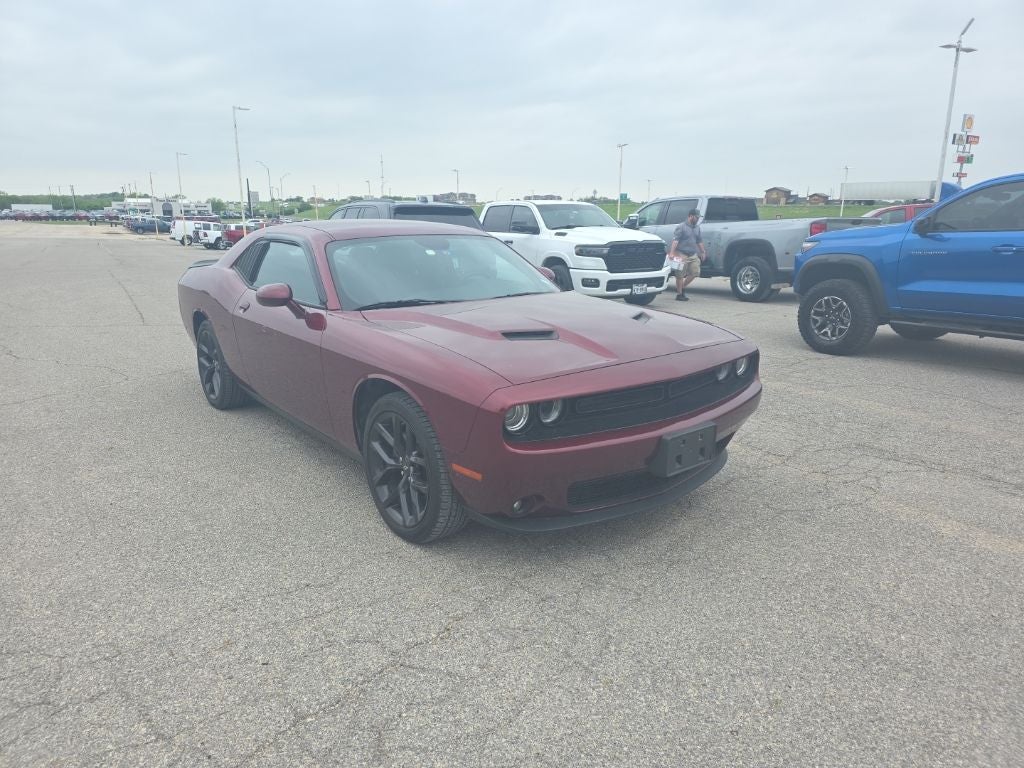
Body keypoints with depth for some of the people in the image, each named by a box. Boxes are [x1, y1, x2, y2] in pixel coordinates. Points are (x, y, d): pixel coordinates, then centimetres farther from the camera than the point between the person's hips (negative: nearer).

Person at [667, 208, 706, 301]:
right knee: (680, 275, -3)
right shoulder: (681, 227, -7)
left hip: (693, 255, 7)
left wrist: (703, 252, 23)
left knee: (695, 273, 3)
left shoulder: (697, 228, 15)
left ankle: (682, 287, 20)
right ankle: (679, 294, 5)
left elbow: (699, 241, 25)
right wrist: (672, 252, -26)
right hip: (682, 255, -7)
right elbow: (675, 240, -16)